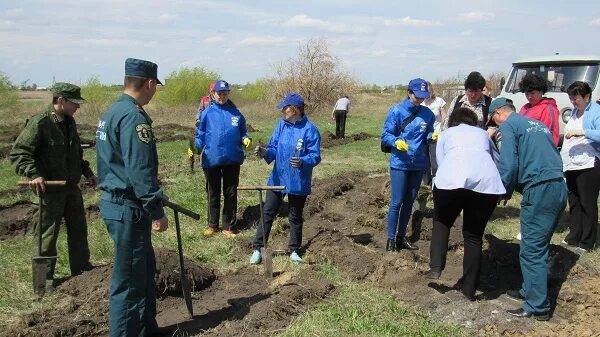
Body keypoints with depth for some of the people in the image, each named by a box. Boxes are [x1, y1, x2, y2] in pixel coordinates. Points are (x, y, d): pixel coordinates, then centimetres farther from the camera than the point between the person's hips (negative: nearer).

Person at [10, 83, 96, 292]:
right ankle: (44, 277, 16)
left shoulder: (69, 122, 8)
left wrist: (87, 172, 18)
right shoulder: (39, 123, -18)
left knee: (79, 229, 17)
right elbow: (17, 153, -21)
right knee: (47, 234, 3)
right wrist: (33, 174, -32)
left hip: (72, 187, 8)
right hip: (49, 190, -8)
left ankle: (81, 268, 32)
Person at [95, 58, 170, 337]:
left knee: (145, 268, 20)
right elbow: (140, 171, -23)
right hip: (128, 209, -10)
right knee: (129, 279, 0)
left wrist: (151, 200, 25)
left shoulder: (111, 112, 13)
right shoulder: (133, 116, -19)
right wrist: (157, 211, -18)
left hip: (116, 202, 10)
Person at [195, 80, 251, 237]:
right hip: (212, 160, -1)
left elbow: (242, 133, 13)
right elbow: (200, 135, -1)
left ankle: (229, 226, 19)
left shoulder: (236, 113, 5)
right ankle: (212, 224, 26)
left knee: (231, 193, 8)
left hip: (232, 160, 2)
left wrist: (246, 140, -8)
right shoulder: (207, 113, -2)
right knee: (213, 194, 11)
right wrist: (195, 149, -18)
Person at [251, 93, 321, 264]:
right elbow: (274, 148, 1)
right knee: (267, 213, 8)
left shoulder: (309, 129, -15)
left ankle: (294, 250, 29)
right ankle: (257, 248, 19)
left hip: (298, 182, -3)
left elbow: (315, 156, -15)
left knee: (295, 217, 13)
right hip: (277, 178, 3)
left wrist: (303, 162, -34)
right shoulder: (281, 125, -2)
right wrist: (266, 152, -21)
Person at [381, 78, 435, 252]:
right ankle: (391, 239, 10)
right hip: (400, 164, -5)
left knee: (409, 201, 14)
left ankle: (401, 236, 27)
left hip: (419, 164, 5)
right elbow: (386, 135, -9)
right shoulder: (396, 111, -10)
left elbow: (428, 136, 11)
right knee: (397, 202, -3)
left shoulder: (427, 113, 4)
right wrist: (396, 142, -28)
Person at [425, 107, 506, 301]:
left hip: (451, 179, -2)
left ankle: (435, 268, 11)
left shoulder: (446, 134, 29)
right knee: (474, 235, 15)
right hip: (487, 181, 2)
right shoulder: (483, 134, 34)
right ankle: (469, 288, 20)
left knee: (441, 221, 25)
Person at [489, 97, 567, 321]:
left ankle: (538, 307, -1)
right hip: (559, 187, 9)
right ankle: (530, 291, 31)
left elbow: (508, 164, -10)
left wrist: (504, 191, 5)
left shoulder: (508, 126, 0)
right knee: (539, 246, 19)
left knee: (532, 250, -4)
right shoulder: (538, 124, 24)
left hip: (539, 190, -9)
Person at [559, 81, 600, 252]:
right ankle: (574, 236, 24)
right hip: (571, 165, 8)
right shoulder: (575, 111, 16)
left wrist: (582, 132, -29)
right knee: (574, 202, 14)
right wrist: (563, 156, 19)